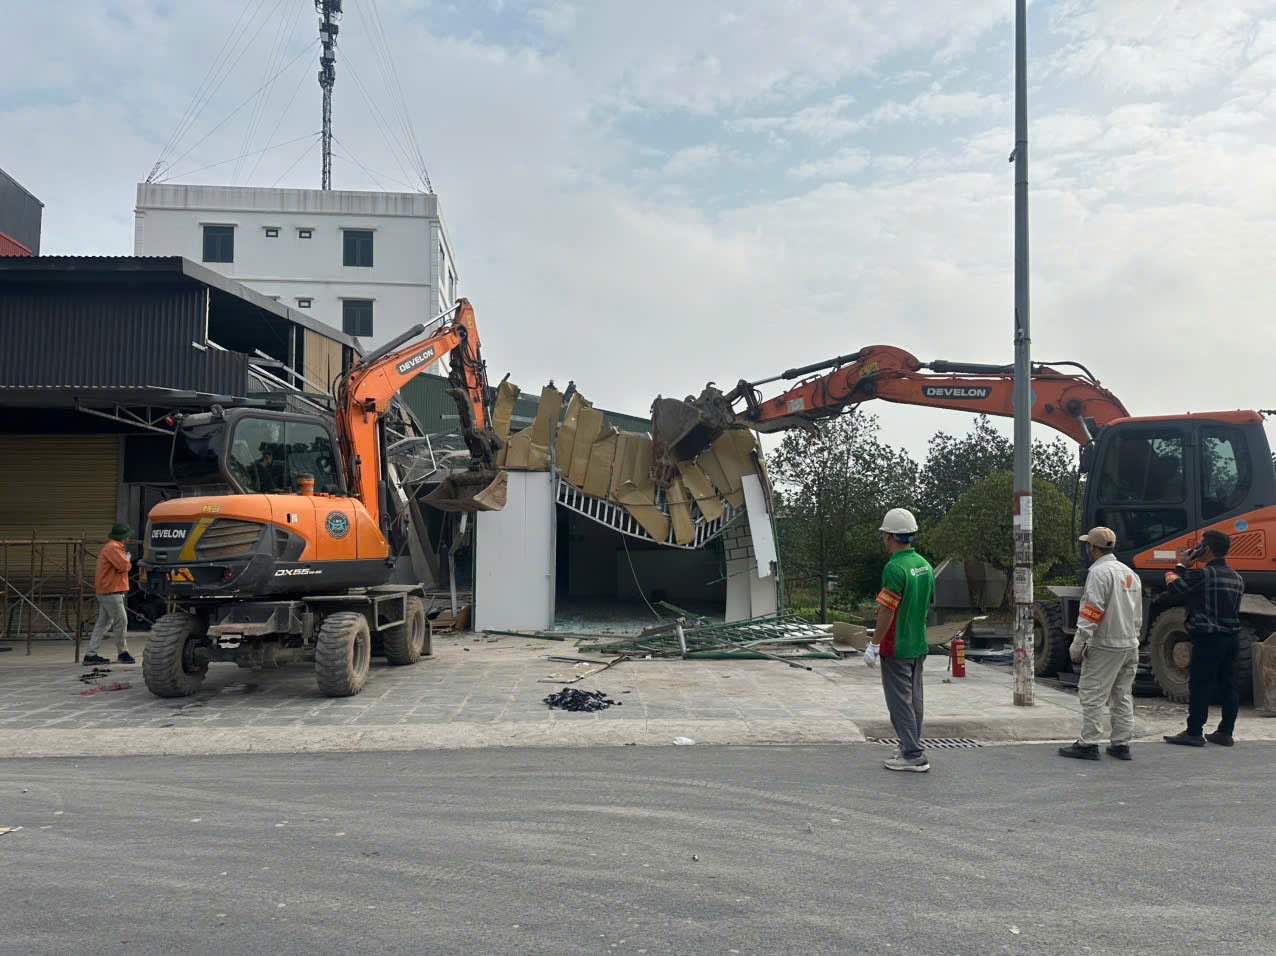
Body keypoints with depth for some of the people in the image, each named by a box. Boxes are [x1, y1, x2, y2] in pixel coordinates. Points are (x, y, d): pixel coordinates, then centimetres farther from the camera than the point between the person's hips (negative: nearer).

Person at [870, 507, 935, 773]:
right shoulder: (925, 565, 7)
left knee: (900, 701, -2)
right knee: (914, 699, 15)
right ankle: (911, 749, 24)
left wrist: (874, 645, -14)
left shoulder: (895, 568, -21)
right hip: (919, 645, 9)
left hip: (896, 648, -9)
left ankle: (913, 756, 0)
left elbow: (886, 612, -21)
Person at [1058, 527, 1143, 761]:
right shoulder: (1130, 573, 14)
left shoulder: (1099, 572, -14)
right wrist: (1132, 637, 22)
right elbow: (1138, 616, 18)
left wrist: (1078, 645, -17)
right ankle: (1121, 744, 17)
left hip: (1104, 646, -9)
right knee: (1123, 696, 13)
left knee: (1092, 695, -4)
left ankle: (1088, 744, -2)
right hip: (1130, 645, 9)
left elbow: (1091, 613, -20)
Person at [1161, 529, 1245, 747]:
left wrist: (1180, 566, 9)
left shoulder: (1201, 575, -15)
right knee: (1228, 686, 11)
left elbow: (1173, 587, -7)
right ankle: (1225, 732, 16)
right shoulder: (1237, 579, 12)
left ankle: (1194, 733, 1)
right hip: (1232, 637, 8)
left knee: (1199, 686, -3)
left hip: (1208, 639, -8)